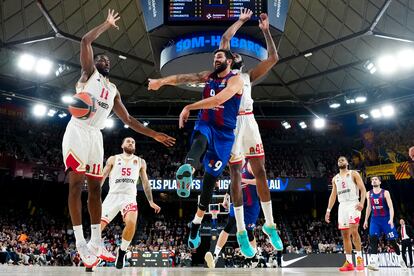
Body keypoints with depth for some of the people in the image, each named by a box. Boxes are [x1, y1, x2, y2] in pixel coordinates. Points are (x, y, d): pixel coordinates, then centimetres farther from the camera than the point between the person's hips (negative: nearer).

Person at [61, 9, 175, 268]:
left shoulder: (113, 90, 23)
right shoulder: (88, 72, 9)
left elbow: (128, 119, 21)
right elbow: (86, 41, -6)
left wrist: (154, 134, 15)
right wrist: (108, 24, 5)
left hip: (96, 135, 6)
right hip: (77, 130, -6)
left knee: (95, 186, 4)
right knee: (76, 183, -12)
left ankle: (96, 240, 8)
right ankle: (80, 242, -14)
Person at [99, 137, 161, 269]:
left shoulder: (140, 162, 14)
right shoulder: (113, 159, 10)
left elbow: (145, 182, 17)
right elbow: (102, 177, 7)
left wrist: (151, 201, 12)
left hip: (129, 197, 0)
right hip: (113, 196, 0)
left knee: (131, 223, -26)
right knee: (99, 225, -9)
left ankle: (122, 251, -3)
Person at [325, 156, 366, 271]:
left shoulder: (353, 174, 3)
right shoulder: (335, 178, 18)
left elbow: (363, 189, -4)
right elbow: (333, 195, 19)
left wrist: (362, 202, -21)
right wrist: (328, 210, 11)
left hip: (353, 204, -5)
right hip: (342, 206, 5)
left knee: (354, 231, -19)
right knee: (345, 234, 2)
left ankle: (360, 258, -8)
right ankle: (349, 263, 4)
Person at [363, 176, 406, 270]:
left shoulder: (385, 193, -7)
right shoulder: (369, 194, 6)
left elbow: (391, 207, -13)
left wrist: (391, 219, -26)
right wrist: (366, 220, 13)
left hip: (386, 218, -2)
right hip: (375, 219, 3)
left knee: (392, 240, 4)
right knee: (373, 238, -18)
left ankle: (401, 259, 26)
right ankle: (374, 261, -24)